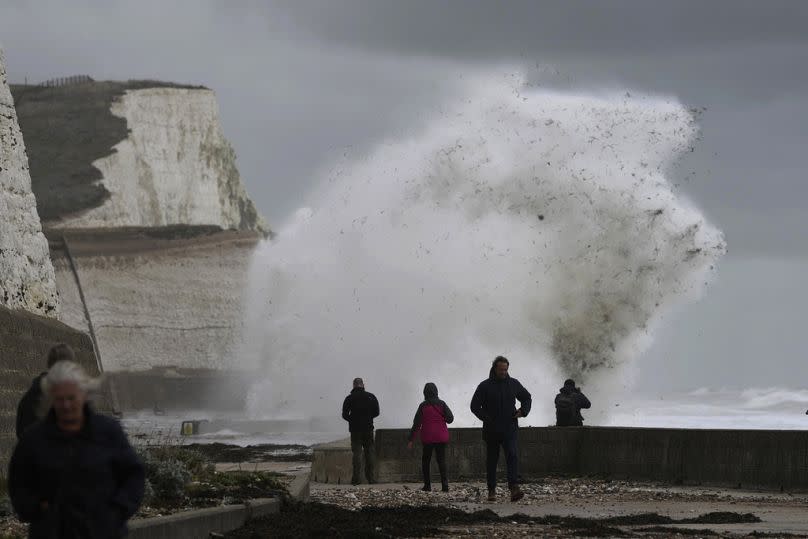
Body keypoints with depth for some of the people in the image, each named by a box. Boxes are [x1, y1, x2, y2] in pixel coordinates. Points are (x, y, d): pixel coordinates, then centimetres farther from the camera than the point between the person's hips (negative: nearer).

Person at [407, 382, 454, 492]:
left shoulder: (423, 406, -4)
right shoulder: (441, 404, -1)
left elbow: (416, 424, -3)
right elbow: (450, 419, -2)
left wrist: (411, 439, 1)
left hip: (427, 438, -1)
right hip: (441, 437, 1)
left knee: (425, 461, 10)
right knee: (441, 460, 2)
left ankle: (427, 485, 4)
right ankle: (444, 484, -11)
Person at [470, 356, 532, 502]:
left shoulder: (514, 384, 7)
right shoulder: (485, 386, 0)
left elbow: (527, 398, 22)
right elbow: (475, 406, 0)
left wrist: (523, 410, 2)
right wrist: (486, 418, -13)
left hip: (509, 429, 0)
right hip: (492, 430, 0)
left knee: (512, 456, -17)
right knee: (491, 460, 7)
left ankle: (514, 488, -29)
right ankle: (492, 490, 17)